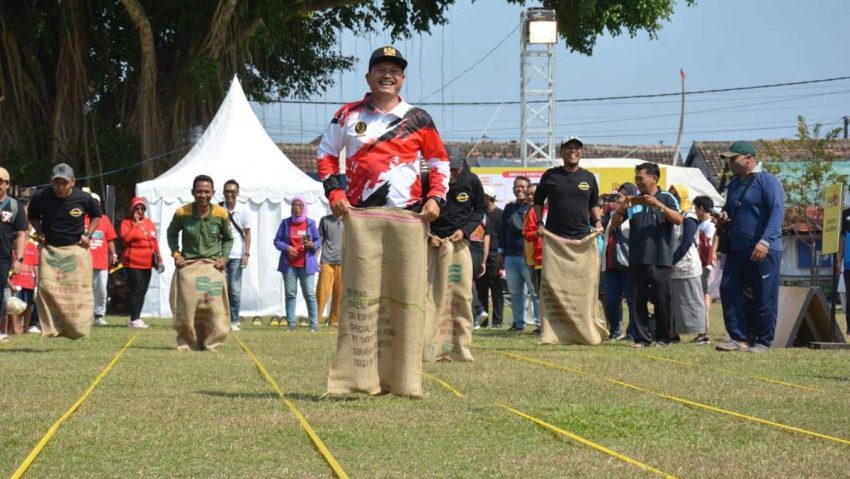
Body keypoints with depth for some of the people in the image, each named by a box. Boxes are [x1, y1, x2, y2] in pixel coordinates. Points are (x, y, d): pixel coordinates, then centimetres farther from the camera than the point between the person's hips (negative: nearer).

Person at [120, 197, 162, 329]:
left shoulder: (149, 223, 17)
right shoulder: (126, 222, -1)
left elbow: (154, 242, 20)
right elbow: (125, 238, -18)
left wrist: (159, 258, 16)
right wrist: (136, 224, -15)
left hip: (147, 263, 6)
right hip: (133, 262, -6)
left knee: (142, 290, 7)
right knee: (135, 290, -10)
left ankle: (137, 317, 13)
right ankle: (134, 319, -11)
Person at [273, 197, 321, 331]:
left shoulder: (310, 223, 5)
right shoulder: (285, 223, 6)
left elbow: (318, 241, 8)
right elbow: (277, 241, 7)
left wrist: (312, 245, -15)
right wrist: (286, 247, -12)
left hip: (306, 264, -1)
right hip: (289, 264, 1)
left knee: (310, 294, -5)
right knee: (290, 294, 1)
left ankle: (314, 324, -2)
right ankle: (291, 324, 5)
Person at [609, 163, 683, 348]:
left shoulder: (666, 198, 4)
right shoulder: (633, 201, 14)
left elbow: (678, 219, -11)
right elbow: (614, 223, 12)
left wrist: (657, 204, -20)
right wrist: (621, 208, -8)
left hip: (660, 260, -3)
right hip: (637, 260, 4)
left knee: (661, 300, 0)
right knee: (639, 300, 1)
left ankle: (663, 337, 9)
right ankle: (642, 337, 4)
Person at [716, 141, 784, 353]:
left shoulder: (767, 181, -8)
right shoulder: (734, 184, 17)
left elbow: (777, 213, -17)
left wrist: (765, 241, -28)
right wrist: (724, 218, 6)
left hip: (763, 251, -8)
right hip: (736, 250, 8)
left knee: (764, 298, -2)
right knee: (729, 292, 1)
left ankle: (763, 342, 6)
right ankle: (739, 338, 5)